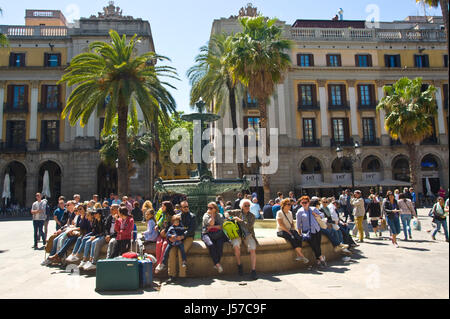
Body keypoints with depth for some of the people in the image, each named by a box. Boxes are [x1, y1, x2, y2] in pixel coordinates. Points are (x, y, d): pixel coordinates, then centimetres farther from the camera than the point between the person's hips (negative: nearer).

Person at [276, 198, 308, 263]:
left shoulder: (290, 213, 15)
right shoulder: (279, 213, -7)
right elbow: (281, 225, -14)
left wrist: (293, 230, 0)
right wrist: (289, 232, -19)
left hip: (290, 230, 6)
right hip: (281, 231, -6)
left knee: (298, 238, -24)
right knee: (292, 238, -31)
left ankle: (298, 256, -26)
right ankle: (302, 256, -25)